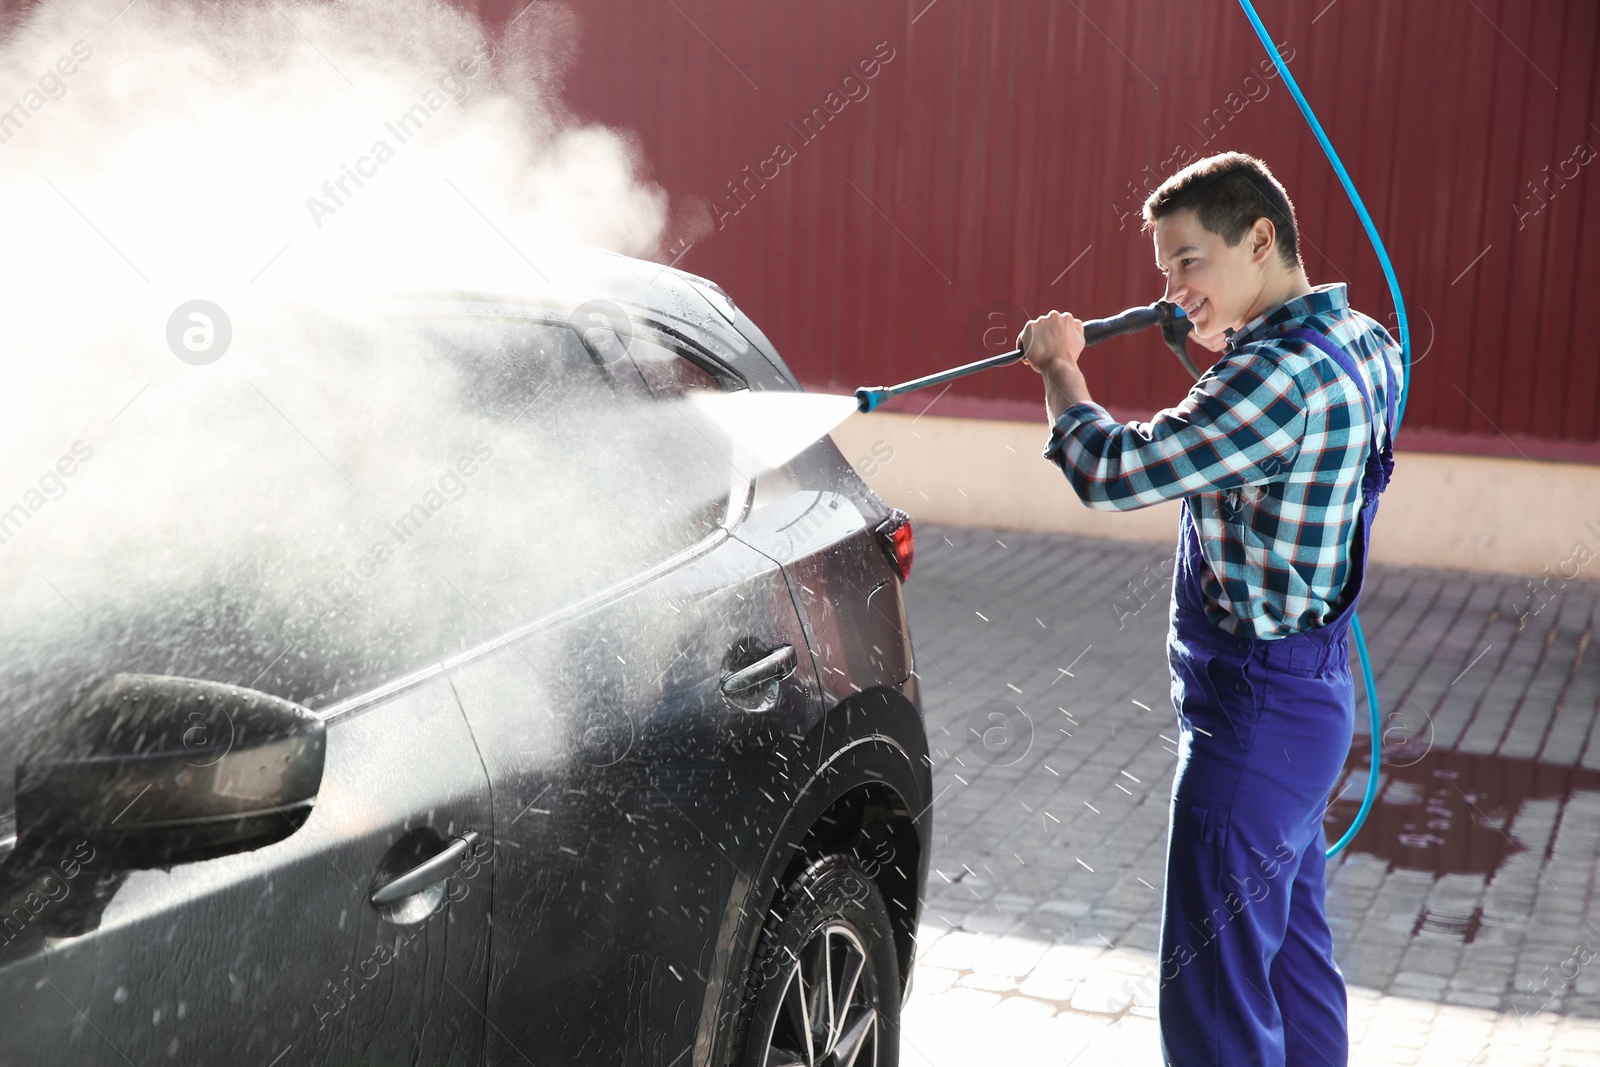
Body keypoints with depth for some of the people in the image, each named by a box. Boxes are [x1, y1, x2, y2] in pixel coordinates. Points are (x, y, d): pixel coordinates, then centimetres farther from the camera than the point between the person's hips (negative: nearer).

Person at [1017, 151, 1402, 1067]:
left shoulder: (1282, 377, -25)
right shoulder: (1361, 343, 5)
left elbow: (1114, 471, -28)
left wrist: (1060, 366, -10)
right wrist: (1228, 346, 10)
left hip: (1257, 712, -10)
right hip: (1309, 690, 10)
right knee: (1295, 952, 23)